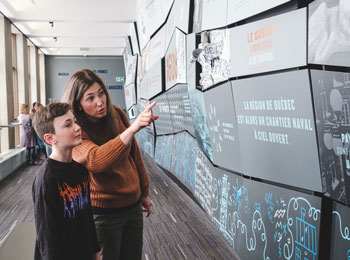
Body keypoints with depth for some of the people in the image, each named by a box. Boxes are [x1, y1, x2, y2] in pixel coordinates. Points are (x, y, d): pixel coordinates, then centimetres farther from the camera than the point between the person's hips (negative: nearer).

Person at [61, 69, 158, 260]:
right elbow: (97, 161, -39)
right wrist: (133, 128, -49)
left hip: (133, 205, 5)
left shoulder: (117, 115, -3)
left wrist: (144, 192, 15)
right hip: (103, 212, -5)